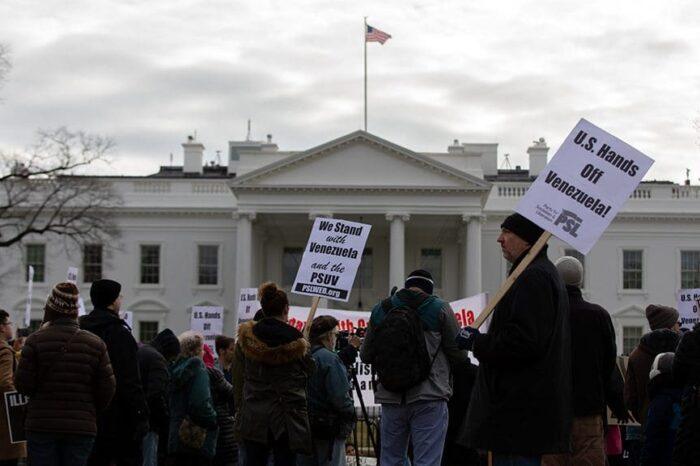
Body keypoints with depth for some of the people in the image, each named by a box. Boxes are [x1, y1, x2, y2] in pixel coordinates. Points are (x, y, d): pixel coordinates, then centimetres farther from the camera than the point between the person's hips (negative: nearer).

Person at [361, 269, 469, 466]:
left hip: (390, 398, 3)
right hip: (429, 398, -3)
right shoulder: (440, 309, -1)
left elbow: (365, 355, 12)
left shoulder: (380, 310, 8)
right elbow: (459, 355, 0)